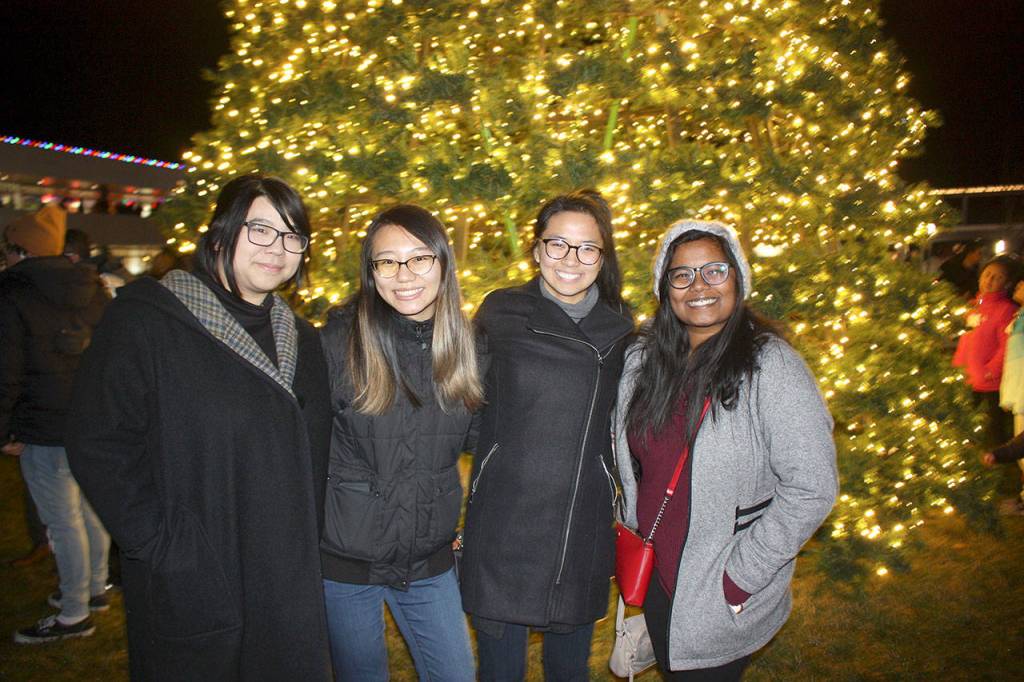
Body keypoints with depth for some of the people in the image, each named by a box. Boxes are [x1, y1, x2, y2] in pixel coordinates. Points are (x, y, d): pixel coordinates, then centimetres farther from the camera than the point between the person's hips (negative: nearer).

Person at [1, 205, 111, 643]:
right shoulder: (91, 289, 9)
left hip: (48, 433, -7)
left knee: (63, 521, 2)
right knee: (90, 509, 19)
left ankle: (74, 614, 12)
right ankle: (95, 587, 33)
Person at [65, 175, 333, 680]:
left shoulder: (300, 340, 9)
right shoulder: (145, 319, -9)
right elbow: (98, 444, -13)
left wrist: (303, 545, 8)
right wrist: (161, 544, -15)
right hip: (187, 594, -5)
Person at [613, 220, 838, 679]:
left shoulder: (770, 365, -18)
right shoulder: (641, 360, -1)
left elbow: (811, 489, -21)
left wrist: (738, 579, -18)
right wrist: (635, 536, 7)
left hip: (724, 599, -5)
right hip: (654, 577, 5)